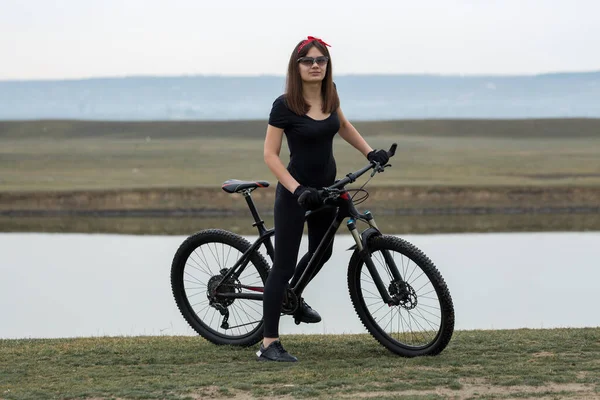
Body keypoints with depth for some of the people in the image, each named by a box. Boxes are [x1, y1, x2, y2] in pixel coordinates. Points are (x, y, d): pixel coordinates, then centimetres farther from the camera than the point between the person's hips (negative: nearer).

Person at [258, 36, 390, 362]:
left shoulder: (329, 94, -1)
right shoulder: (285, 105, -18)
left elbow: (342, 125, 20)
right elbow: (270, 154, -16)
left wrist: (369, 151, 8)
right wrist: (298, 190, -25)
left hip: (326, 188, 7)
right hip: (295, 192, -7)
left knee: (321, 252, 23)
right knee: (283, 265, -6)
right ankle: (269, 344, -2)